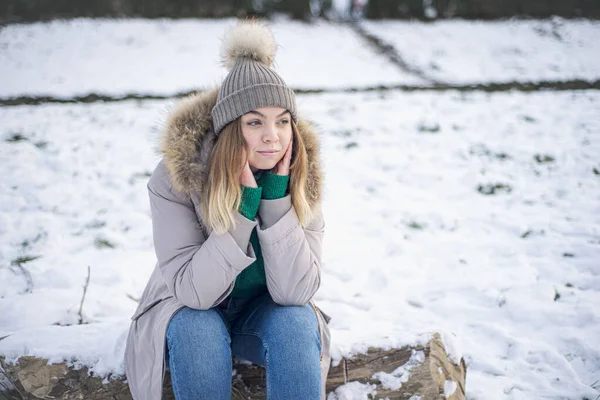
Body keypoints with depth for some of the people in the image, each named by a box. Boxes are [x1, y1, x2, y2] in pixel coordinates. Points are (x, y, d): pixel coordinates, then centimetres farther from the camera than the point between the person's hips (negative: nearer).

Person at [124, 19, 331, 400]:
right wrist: (245, 203, -36)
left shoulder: (302, 176, -18)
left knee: (297, 322, -29)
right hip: (188, 315, -1)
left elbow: (295, 292, -24)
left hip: (266, 313, 2)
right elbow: (192, 291, -28)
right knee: (198, 330, -33)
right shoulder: (176, 175, -24)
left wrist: (276, 195, -32)